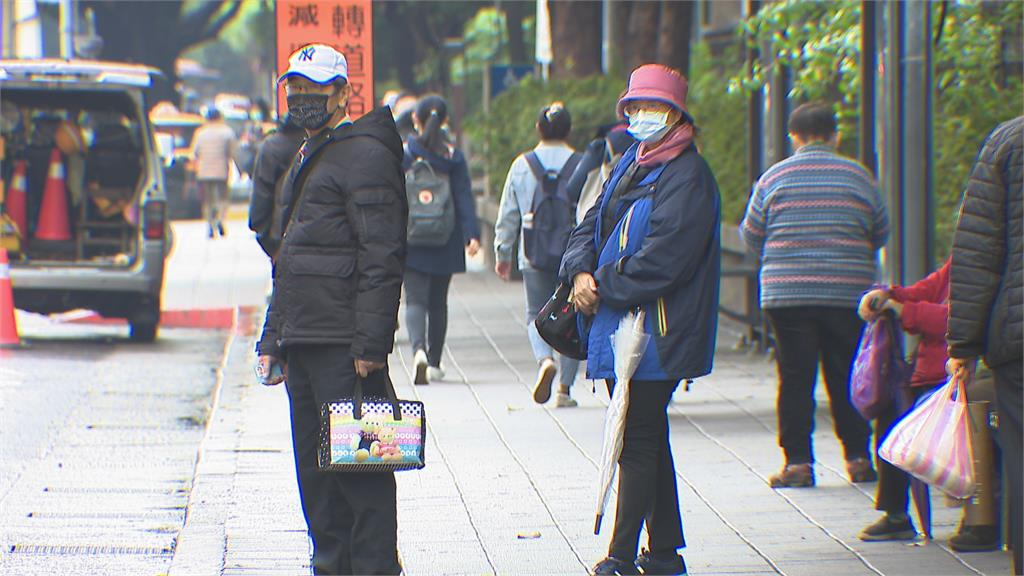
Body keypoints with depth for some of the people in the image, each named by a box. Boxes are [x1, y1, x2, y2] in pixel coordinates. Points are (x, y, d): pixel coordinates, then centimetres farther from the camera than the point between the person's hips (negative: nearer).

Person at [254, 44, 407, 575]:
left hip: (343, 343, -10)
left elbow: (381, 257, -16)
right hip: (303, 341, 10)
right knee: (313, 463, 11)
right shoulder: (305, 161, 22)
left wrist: (369, 343, -21)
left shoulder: (366, 154, -8)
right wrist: (273, 341, 23)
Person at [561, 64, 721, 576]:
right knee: (647, 440, 13)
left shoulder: (686, 177, -12)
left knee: (637, 442, -8)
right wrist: (581, 272, -4)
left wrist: (603, 288, -12)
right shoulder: (629, 165, 16)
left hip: (656, 332, -9)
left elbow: (663, 256, -19)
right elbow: (593, 225, 16)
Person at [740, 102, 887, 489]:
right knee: (848, 377, 9)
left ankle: (797, 460, -2)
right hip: (848, 294, 1)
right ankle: (858, 457, 10)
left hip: (786, 294, -1)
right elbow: (880, 235, 11)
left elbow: (751, 236, 7)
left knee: (795, 377, 2)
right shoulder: (859, 177, 4)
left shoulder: (773, 178, 1)